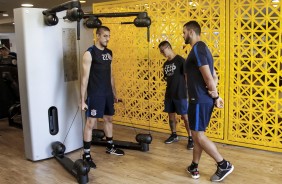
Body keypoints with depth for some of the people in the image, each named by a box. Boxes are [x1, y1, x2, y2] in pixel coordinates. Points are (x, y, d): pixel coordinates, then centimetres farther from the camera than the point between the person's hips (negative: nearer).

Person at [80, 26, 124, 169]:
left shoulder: (109, 53, 10)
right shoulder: (89, 53, -13)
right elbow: (85, 78, -16)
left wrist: (114, 93, 19)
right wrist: (83, 100, -18)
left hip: (108, 93, 8)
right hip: (95, 94, -8)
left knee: (108, 119, 17)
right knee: (91, 123, -5)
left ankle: (110, 147, 34)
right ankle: (86, 155, 2)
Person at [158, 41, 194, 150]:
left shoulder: (180, 60, -10)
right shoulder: (166, 64, 12)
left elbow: (187, 76, -11)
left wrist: (188, 93, -13)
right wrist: (167, 92, 11)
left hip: (180, 95, -7)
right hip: (169, 95, 7)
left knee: (185, 116, -4)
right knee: (171, 115, 13)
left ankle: (191, 138, 3)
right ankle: (174, 135, 27)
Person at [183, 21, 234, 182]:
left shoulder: (197, 49, -16)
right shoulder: (203, 48, 17)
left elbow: (208, 77, -22)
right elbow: (214, 76, 17)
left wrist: (215, 97, -11)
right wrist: (214, 94, 4)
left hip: (200, 100, -10)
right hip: (203, 99, 10)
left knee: (198, 135, -3)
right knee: (197, 134, 15)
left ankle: (224, 165, 7)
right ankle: (194, 167, 24)